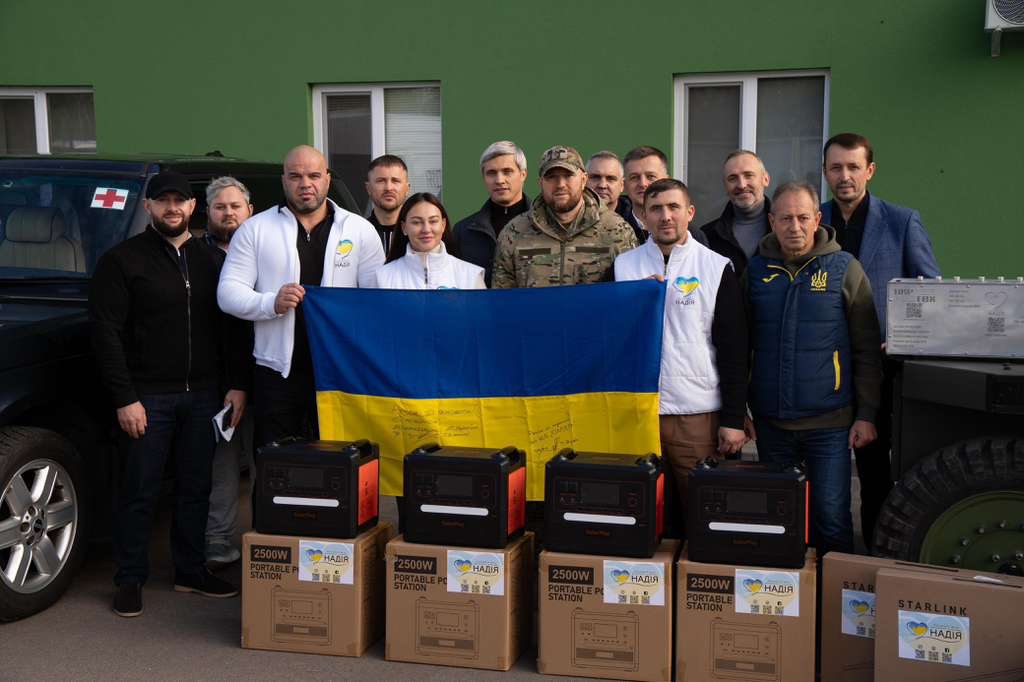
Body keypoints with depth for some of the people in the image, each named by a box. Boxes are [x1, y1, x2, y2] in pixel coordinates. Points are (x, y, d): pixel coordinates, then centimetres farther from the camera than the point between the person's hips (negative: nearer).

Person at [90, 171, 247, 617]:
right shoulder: (122, 260, -3)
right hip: (146, 396, -4)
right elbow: (106, 332, -7)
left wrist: (236, 384, 4)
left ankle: (190, 572, 25)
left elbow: (232, 326, 13)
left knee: (195, 488, 11)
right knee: (139, 491, 3)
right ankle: (130, 580, 16)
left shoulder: (212, 260, 11)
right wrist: (124, 398, -13)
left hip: (203, 395, 4)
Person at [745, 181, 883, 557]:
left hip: (829, 422, -3)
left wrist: (866, 414, -5)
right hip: (771, 422, 3)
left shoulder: (844, 269, -1)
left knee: (831, 518, -1)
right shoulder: (756, 270, 6)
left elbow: (867, 349, 0)